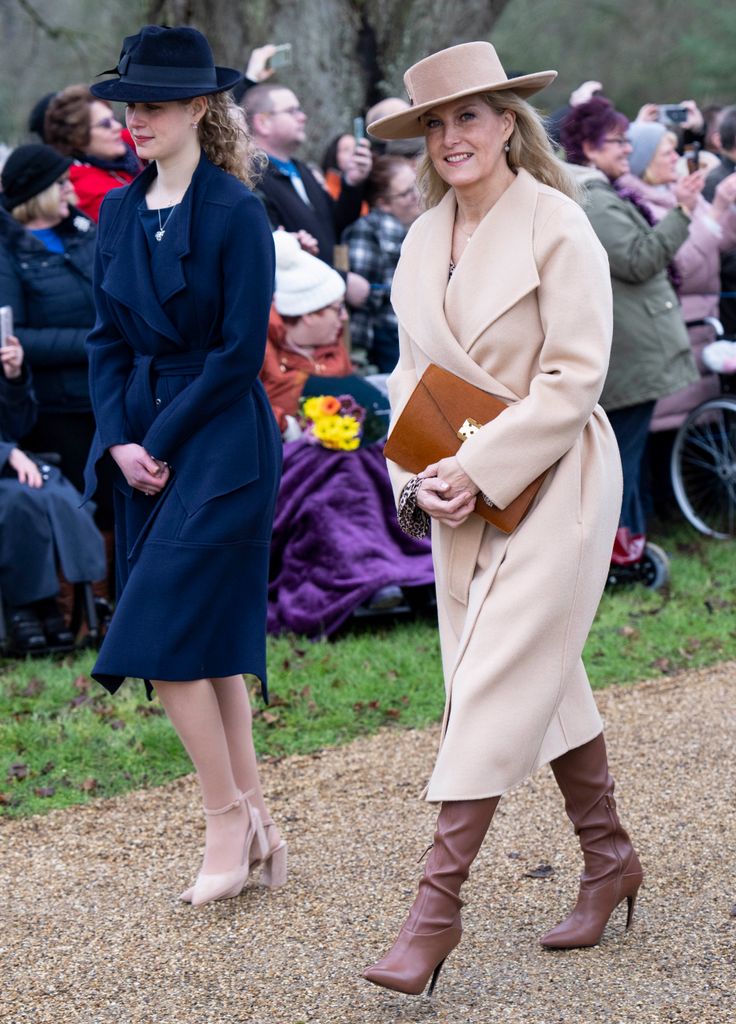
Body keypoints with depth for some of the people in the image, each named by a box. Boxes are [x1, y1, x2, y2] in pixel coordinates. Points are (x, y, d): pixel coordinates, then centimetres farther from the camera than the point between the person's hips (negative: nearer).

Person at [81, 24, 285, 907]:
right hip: (146, 446, 7)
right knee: (211, 647, 10)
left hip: (220, 444, -7)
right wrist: (119, 441, -4)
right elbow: (109, 338, 10)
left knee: (166, 641, -11)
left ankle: (228, 817, 4)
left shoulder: (235, 213, -11)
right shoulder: (119, 212, 9)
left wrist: (161, 440, -12)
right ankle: (254, 826, 18)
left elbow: (240, 351, -13)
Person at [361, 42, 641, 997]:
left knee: (498, 684, -9)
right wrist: (419, 478, -2)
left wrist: (479, 469, -18)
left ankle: (438, 905, -8)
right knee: (546, 676, 15)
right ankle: (609, 859, 30)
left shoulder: (557, 228, -13)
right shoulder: (423, 238, 8)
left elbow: (574, 377, -16)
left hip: (552, 485, -7)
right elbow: (411, 369, 13)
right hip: (463, 493, 7)